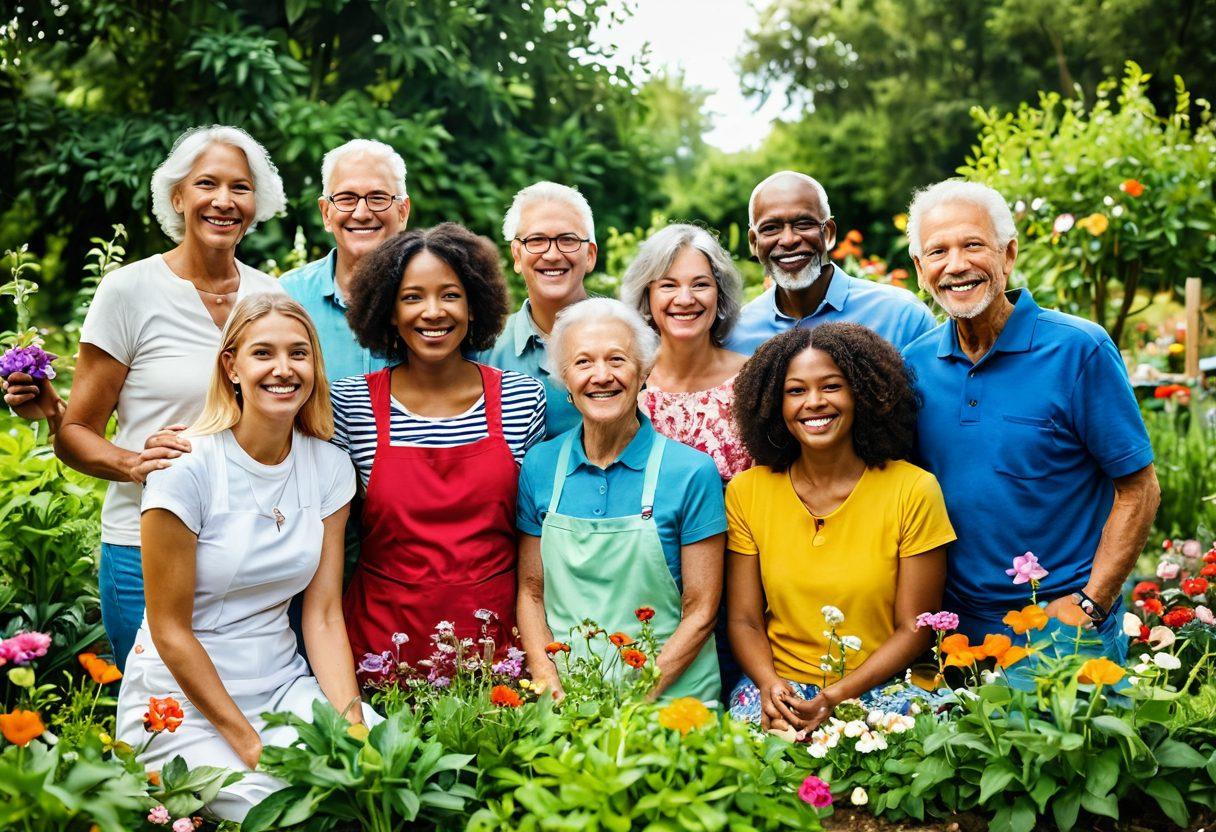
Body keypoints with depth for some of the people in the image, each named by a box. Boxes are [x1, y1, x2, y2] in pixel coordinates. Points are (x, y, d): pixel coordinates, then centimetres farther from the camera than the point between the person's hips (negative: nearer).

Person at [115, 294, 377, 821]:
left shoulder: (330, 468, 1)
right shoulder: (187, 470, -13)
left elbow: (324, 615, -1)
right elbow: (169, 629, -11)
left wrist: (351, 722, -15)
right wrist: (248, 744, -15)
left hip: (282, 685, 4)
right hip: (183, 698, -3)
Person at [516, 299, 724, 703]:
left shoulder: (691, 472, -4)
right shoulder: (540, 466, 4)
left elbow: (700, 612, -2)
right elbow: (531, 592, 10)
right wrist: (552, 687, -4)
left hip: (668, 696, -2)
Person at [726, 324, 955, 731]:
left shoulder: (913, 491, -5)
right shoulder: (746, 492, 3)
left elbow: (914, 630, -3)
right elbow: (744, 620, 4)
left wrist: (839, 695, -16)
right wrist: (770, 685, -16)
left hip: (882, 686, -2)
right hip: (779, 683, 3)